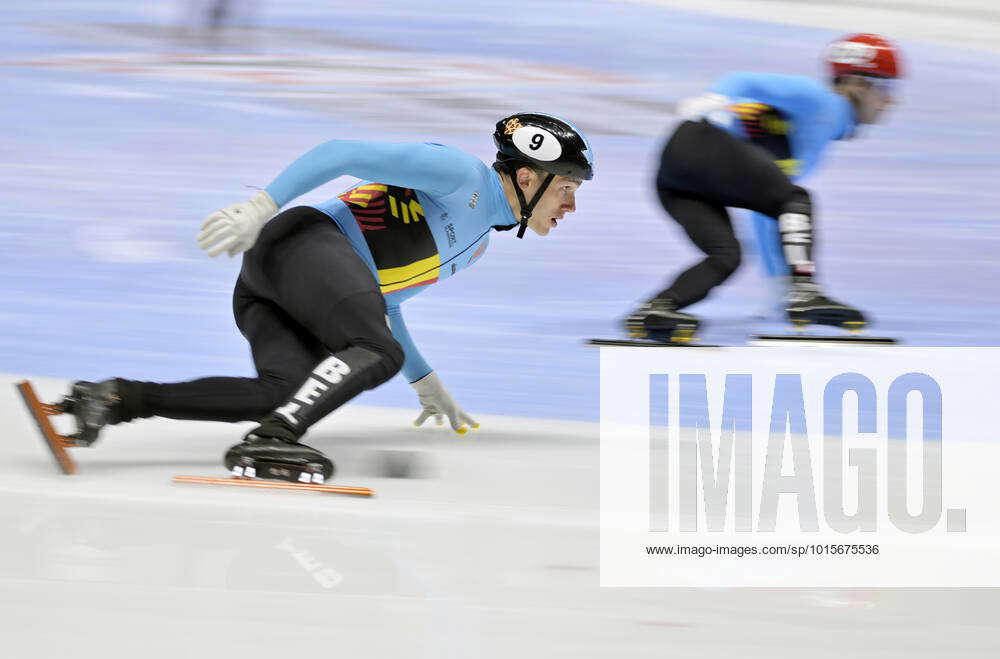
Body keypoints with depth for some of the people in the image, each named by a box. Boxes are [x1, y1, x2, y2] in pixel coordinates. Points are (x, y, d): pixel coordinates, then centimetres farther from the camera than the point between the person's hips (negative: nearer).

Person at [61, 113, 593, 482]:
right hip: (305, 242, -8)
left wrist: (426, 383, 38)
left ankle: (120, 400, -29)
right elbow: (344, 154, -8)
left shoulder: (477, 241, 29)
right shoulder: (458, 173, 0)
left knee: (287, 392, -21)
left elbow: (381, 303, 37)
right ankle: (269, 441, -44)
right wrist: (261, 207, -19)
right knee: (378, 352, -30)